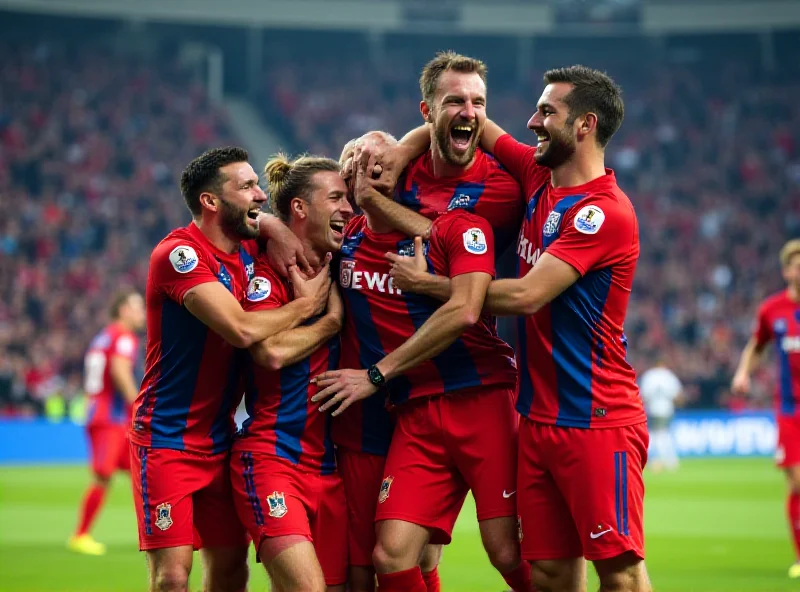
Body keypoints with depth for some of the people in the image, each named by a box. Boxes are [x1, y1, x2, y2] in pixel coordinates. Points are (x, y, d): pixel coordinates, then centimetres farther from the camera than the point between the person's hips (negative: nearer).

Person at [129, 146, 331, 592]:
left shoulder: (249, 249, 6)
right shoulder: (179, 253, -17)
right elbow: (242, 329, -27)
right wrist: (307, 304, -13)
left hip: (219, 437, 8)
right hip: (166, 441, -8)